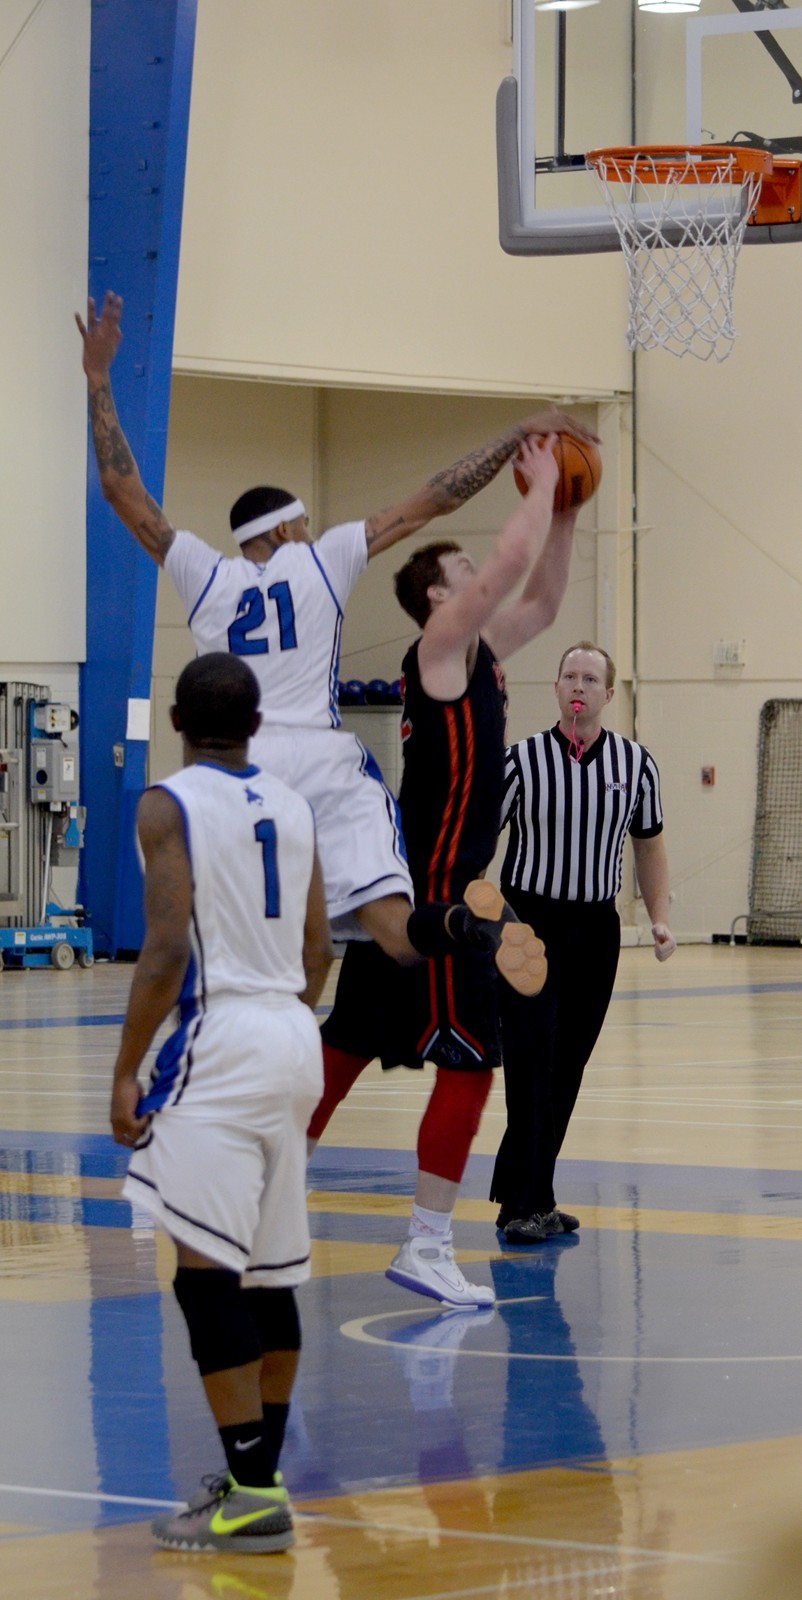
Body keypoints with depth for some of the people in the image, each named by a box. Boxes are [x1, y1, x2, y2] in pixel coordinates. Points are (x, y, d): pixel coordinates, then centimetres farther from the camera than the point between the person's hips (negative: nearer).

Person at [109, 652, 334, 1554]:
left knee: (207, 1270, -8)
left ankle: (252, 1497, -12)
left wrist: (125, 1072, -12)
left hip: (219, 1042, -8)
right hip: (293, 1040, 8)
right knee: (271, 1272, 13)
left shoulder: (168, 806, -8)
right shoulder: (291, 808, 13)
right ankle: (258, 1477, 21)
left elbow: (167, 950, -16)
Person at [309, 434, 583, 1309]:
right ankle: (426, 1247, -5)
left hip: (413, 887, 10)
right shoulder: (441, 644, -10)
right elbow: (513, 559, -19)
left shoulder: (478, 652, 15)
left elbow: (541, 597, 26)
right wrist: (542, 481, -4)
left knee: (346, 1046, 11)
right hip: (436, 886, -10)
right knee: (467, 1063, -7)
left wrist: (564, 512, 14)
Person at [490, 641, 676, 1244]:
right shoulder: (523, 759, -6)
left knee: (567, 1070, 6)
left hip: (595, 931, 4)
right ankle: (527, 1206, -11)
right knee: (532, 1064, -12)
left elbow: (649, 843, 16)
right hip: (529, 924, -4)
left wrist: (660, 918, 6)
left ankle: (520, 1194, 17)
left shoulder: (635, 763, 4)